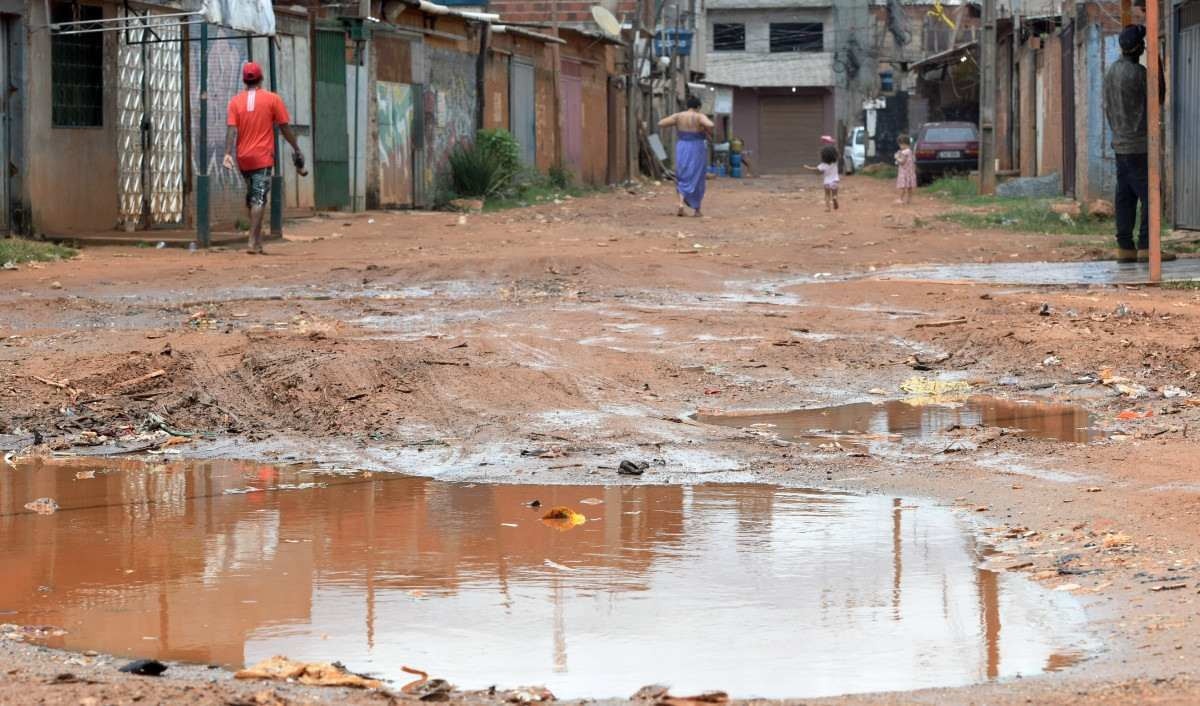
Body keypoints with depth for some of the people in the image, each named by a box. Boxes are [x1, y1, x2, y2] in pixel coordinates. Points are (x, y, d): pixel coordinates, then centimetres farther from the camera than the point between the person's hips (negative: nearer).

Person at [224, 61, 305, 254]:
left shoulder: (236, 101, 3)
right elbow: (284, 127, 0)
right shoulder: (272, 99, -2)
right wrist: (296, 148, 11)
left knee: (252, 198, 17)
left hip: (243, 158, 3)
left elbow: (231, 129, -8)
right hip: (263, 157, -3)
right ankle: (253, 243, -18)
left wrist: (228, 153, -14)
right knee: (258, 199, -8)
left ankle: (257, 240, 21)